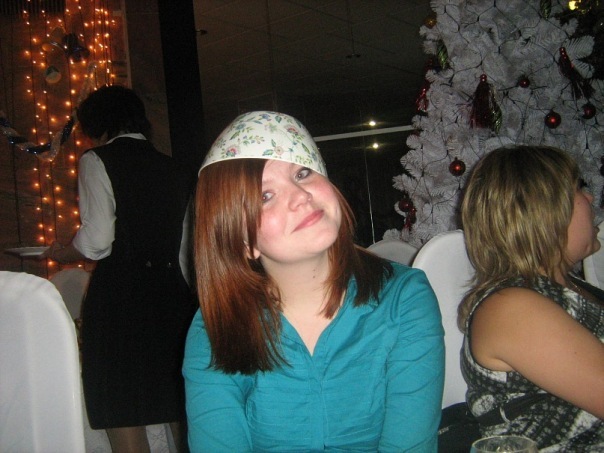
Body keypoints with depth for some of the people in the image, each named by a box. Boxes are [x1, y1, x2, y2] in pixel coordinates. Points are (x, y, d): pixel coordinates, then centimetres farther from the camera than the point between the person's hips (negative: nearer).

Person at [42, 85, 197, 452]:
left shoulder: (98, 160, 1)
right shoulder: (174, 170, 17)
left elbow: (97, 241, -9)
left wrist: (61, 253, 10)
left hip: (119, 296, -6)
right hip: (174, 296, 6)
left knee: (124, 418, 1)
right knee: (179, 414, 13)